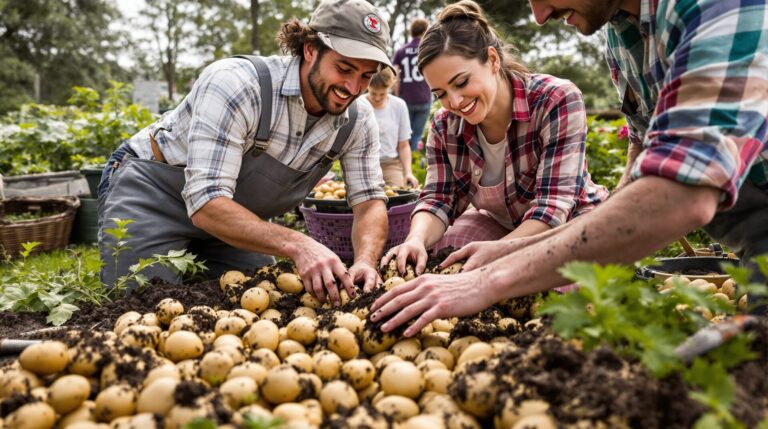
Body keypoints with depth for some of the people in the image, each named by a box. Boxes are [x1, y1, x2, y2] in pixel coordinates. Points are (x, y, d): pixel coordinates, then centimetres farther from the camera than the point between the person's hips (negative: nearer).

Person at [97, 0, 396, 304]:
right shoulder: (236, 83, -34)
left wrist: (365, 261, -36)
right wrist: (297, 245, -52)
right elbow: (206, 203, -39)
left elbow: (370, 201, -13)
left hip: (240, 217, 5)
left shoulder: (358, 123, -15)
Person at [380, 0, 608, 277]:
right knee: (429, 261, -19)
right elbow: (438, 200, -10)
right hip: (499, 226, 4)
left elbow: (553, 205, -31)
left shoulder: (557, 101, -26)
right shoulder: (444, 127, -10)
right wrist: (417, 239, -33)